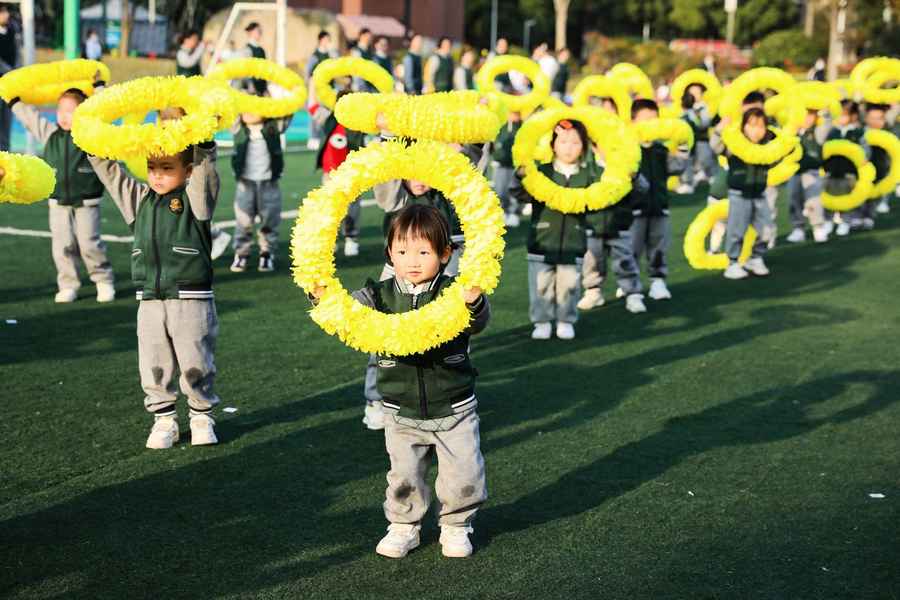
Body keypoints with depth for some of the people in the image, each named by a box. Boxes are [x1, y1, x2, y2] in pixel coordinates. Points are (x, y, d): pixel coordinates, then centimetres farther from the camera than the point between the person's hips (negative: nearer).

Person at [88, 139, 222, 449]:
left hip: (191, 300, -4)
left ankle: (201, 416, 21)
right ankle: (164, 420, 21)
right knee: (155, 368, 8)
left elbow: (204, 163, -17)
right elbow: (107, 168, 11)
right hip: (150, 301, 4)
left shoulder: (194, 198, -2)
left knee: (196, 365, 3)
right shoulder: (139, 199, 11)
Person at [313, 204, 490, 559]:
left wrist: (474, 302, -49)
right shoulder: (379, 296, -4)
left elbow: (477, 323, -26)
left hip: (453, 409, -1)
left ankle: (455, 525, 27)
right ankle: (403, 526, 31)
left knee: (464, 475, 4)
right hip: (402, 413, 1)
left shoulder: (453, 293, -11)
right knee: (404, 477, 9)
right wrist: (324, 297, -38)